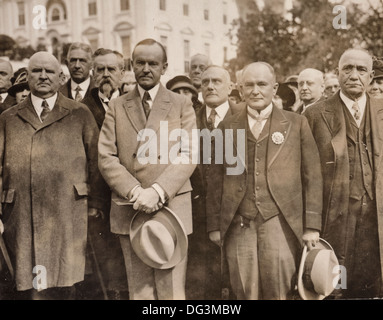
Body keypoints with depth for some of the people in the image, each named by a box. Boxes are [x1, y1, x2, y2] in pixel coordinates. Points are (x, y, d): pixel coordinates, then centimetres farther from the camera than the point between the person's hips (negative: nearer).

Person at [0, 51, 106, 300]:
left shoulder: (80, 114, 10)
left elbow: (96, 159, 7)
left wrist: (95, 202, 1)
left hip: (67, 216, -1)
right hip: (21, 218, 2)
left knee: (63, 286, 0)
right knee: (28, 286, 4)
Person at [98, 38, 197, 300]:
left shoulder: (182, 105, 7)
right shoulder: (117, 107, 12)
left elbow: (188, 155, -4)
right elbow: (106, 158, 3)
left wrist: (157, 192, -17)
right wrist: (135, 191, -12)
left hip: (172, 208, -1)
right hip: (129, 210, 2)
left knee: (172, 291, 0)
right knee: (139, 291, 8)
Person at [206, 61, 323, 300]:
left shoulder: (297, 123, 8)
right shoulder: (227, 127, 11)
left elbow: (312, 176, 5)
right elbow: (217, 180, 11)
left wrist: (312, 226, -1)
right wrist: (214, 225, 6)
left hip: (282, 223, -1)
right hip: (239, 225, 1)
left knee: (280, 292, -2)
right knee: (245, 293, 3)